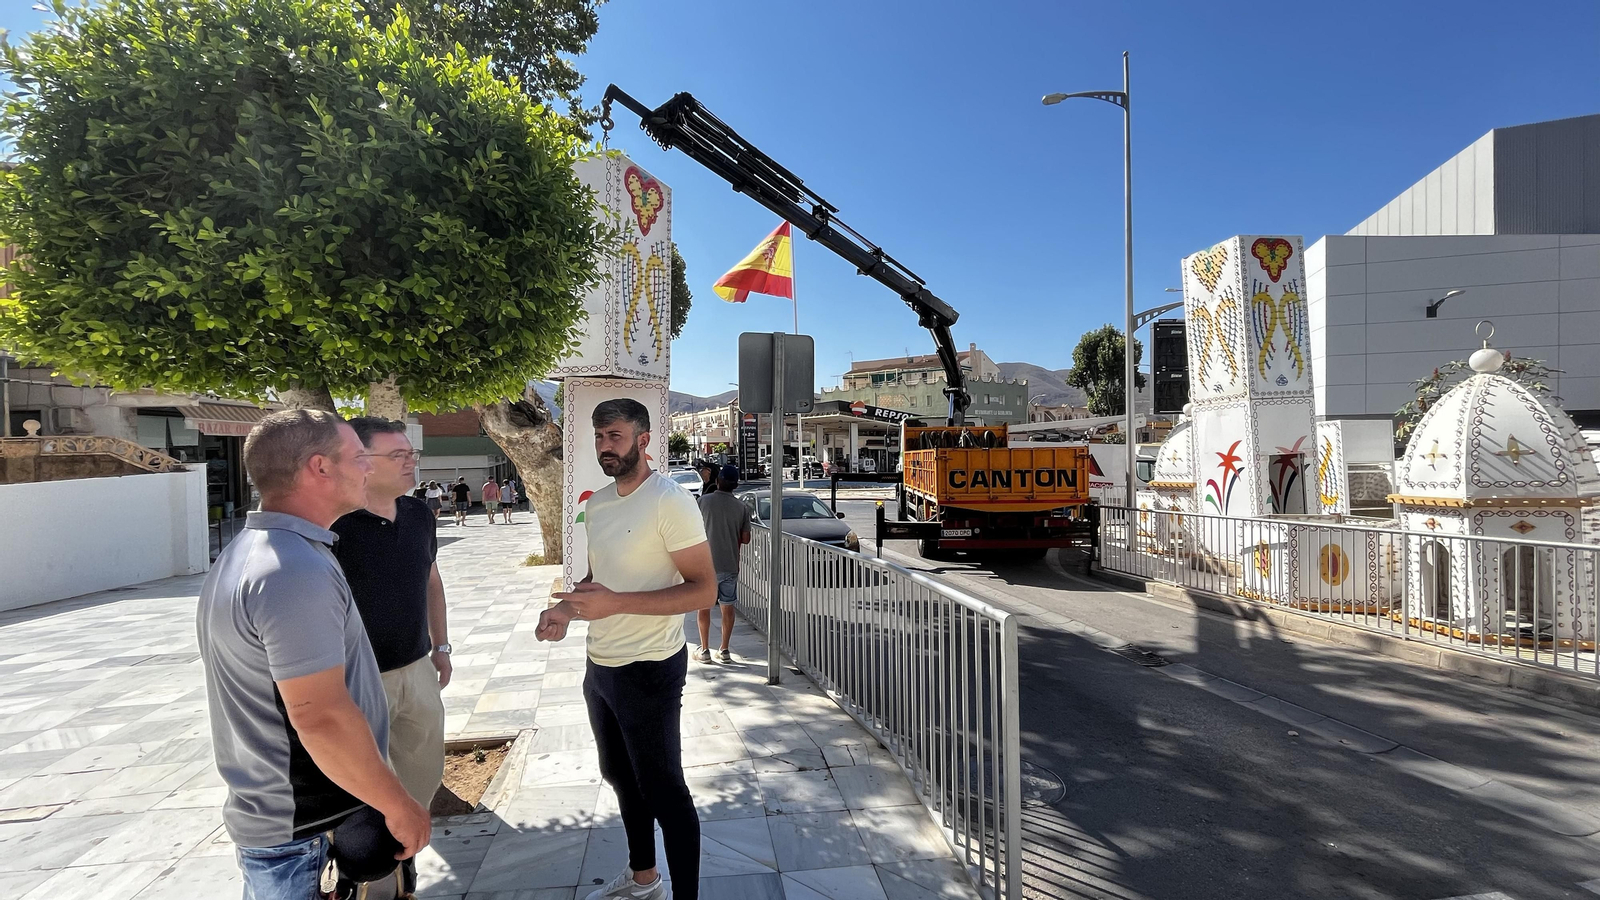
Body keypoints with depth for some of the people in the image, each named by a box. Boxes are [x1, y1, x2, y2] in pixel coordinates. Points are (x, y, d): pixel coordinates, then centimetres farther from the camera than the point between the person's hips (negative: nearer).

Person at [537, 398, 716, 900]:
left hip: (649, 670, -9)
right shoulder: (596, 505, 6)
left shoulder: (670, 501, -19)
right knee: (620, 777, 23)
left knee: (663, 790, 4)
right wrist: (566, 607, -1)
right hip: (600, 666, 9)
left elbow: (704, 590, -22)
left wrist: (616, 603, -29)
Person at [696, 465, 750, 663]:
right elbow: (745, 539, 2)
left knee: (703, 606, 9)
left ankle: (705, 650, 12)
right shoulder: (742, 508, -1)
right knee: (727, 607, 10)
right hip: (730, 565, 2)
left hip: (706, 563, -2)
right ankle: (724, 650, 14)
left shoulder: (704, 501, -6)